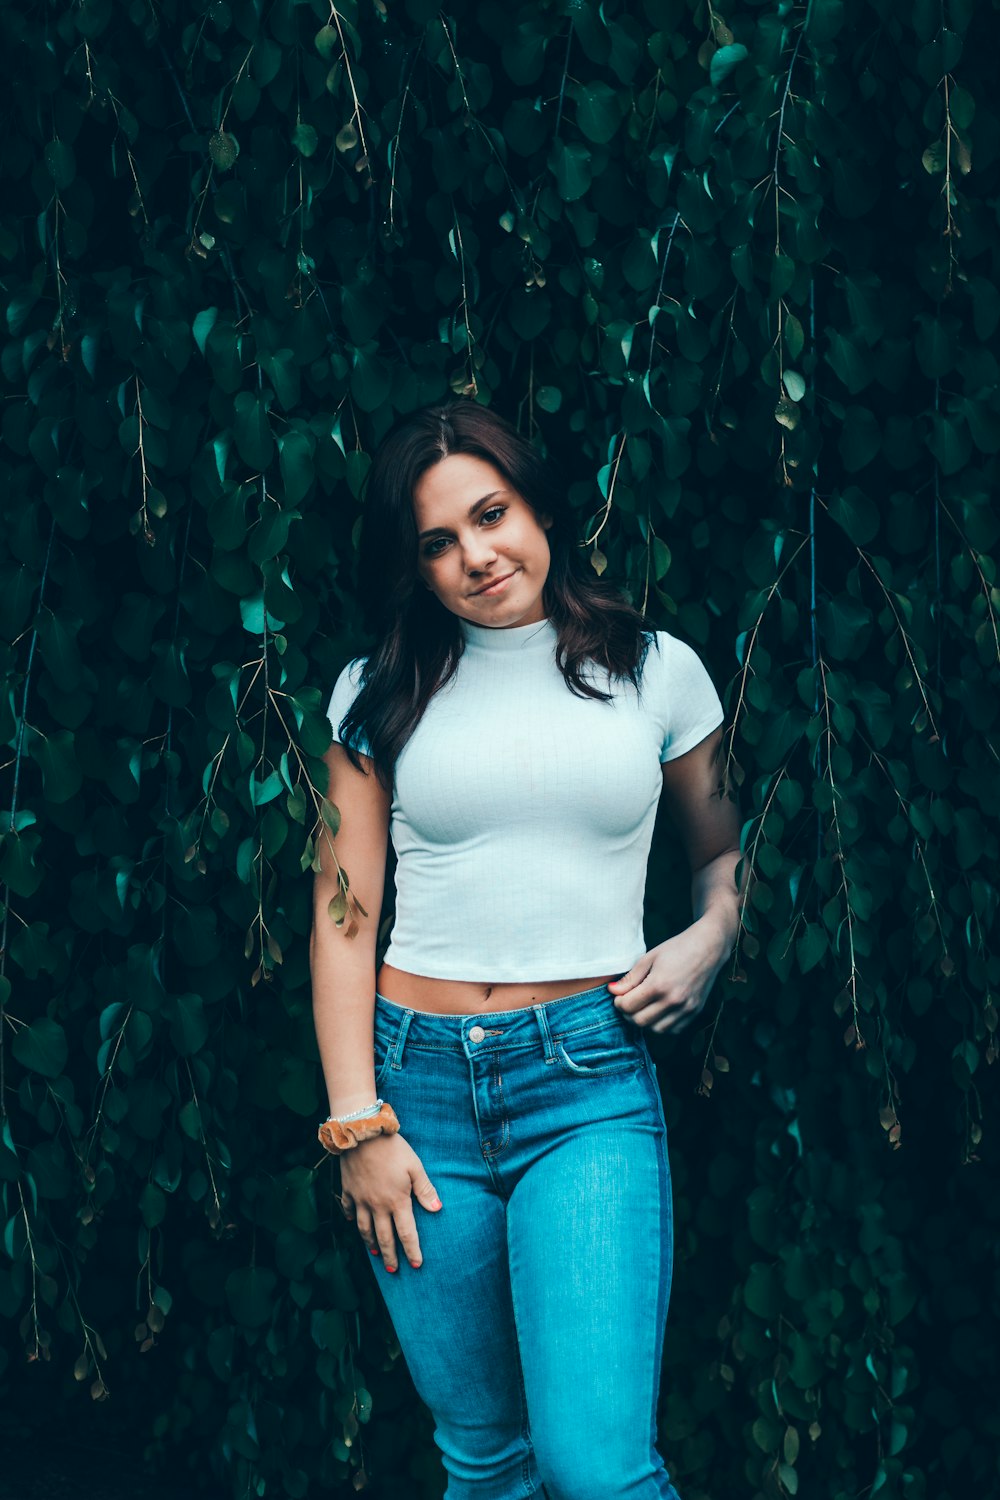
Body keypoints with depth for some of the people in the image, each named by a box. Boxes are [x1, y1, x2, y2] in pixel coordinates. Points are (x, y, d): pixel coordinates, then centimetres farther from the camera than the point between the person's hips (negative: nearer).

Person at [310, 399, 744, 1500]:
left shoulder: (657, 670, 8)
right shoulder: (379, 693, 7)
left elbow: (725, 852, 20)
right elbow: (344, 914, 5)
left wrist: (709, 939, -3)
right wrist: (356, 1124, -2)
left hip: (591, 1085, -1)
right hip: (418, 1079, 2)